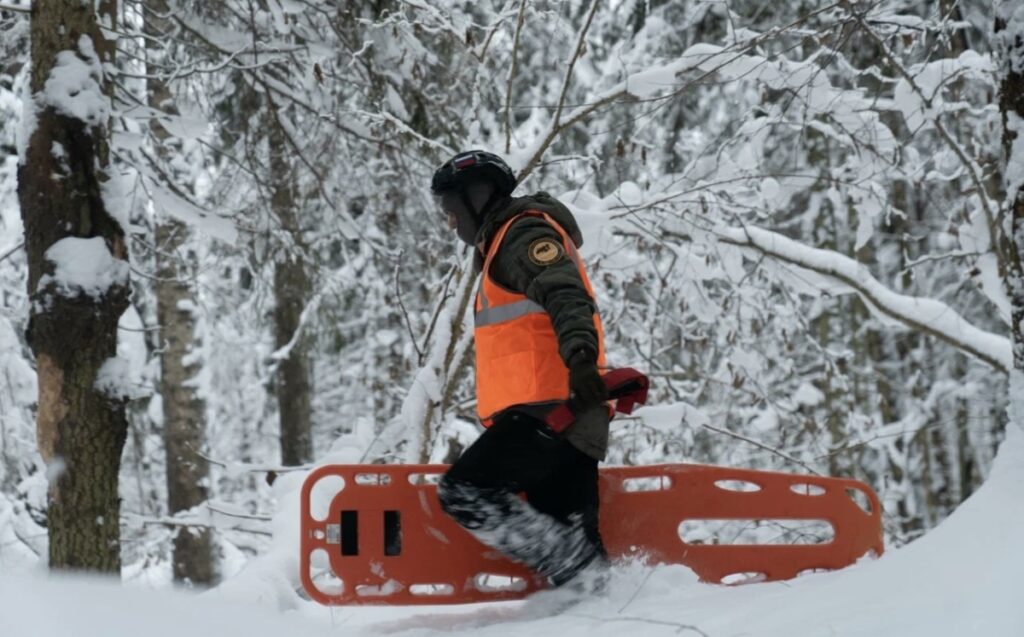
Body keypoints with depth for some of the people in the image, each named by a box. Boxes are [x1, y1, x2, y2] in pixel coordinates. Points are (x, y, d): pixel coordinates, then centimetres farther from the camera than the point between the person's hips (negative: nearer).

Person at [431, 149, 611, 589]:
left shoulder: (524, 232, -2)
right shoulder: (505, 245, 29)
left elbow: (565, 295, -21)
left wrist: (580, 358, -38)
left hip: (550, 409, -10)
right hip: (564, 417, 10)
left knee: (464, 493, -14)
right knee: (564, 537, 5)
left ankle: (587, 578, -19)